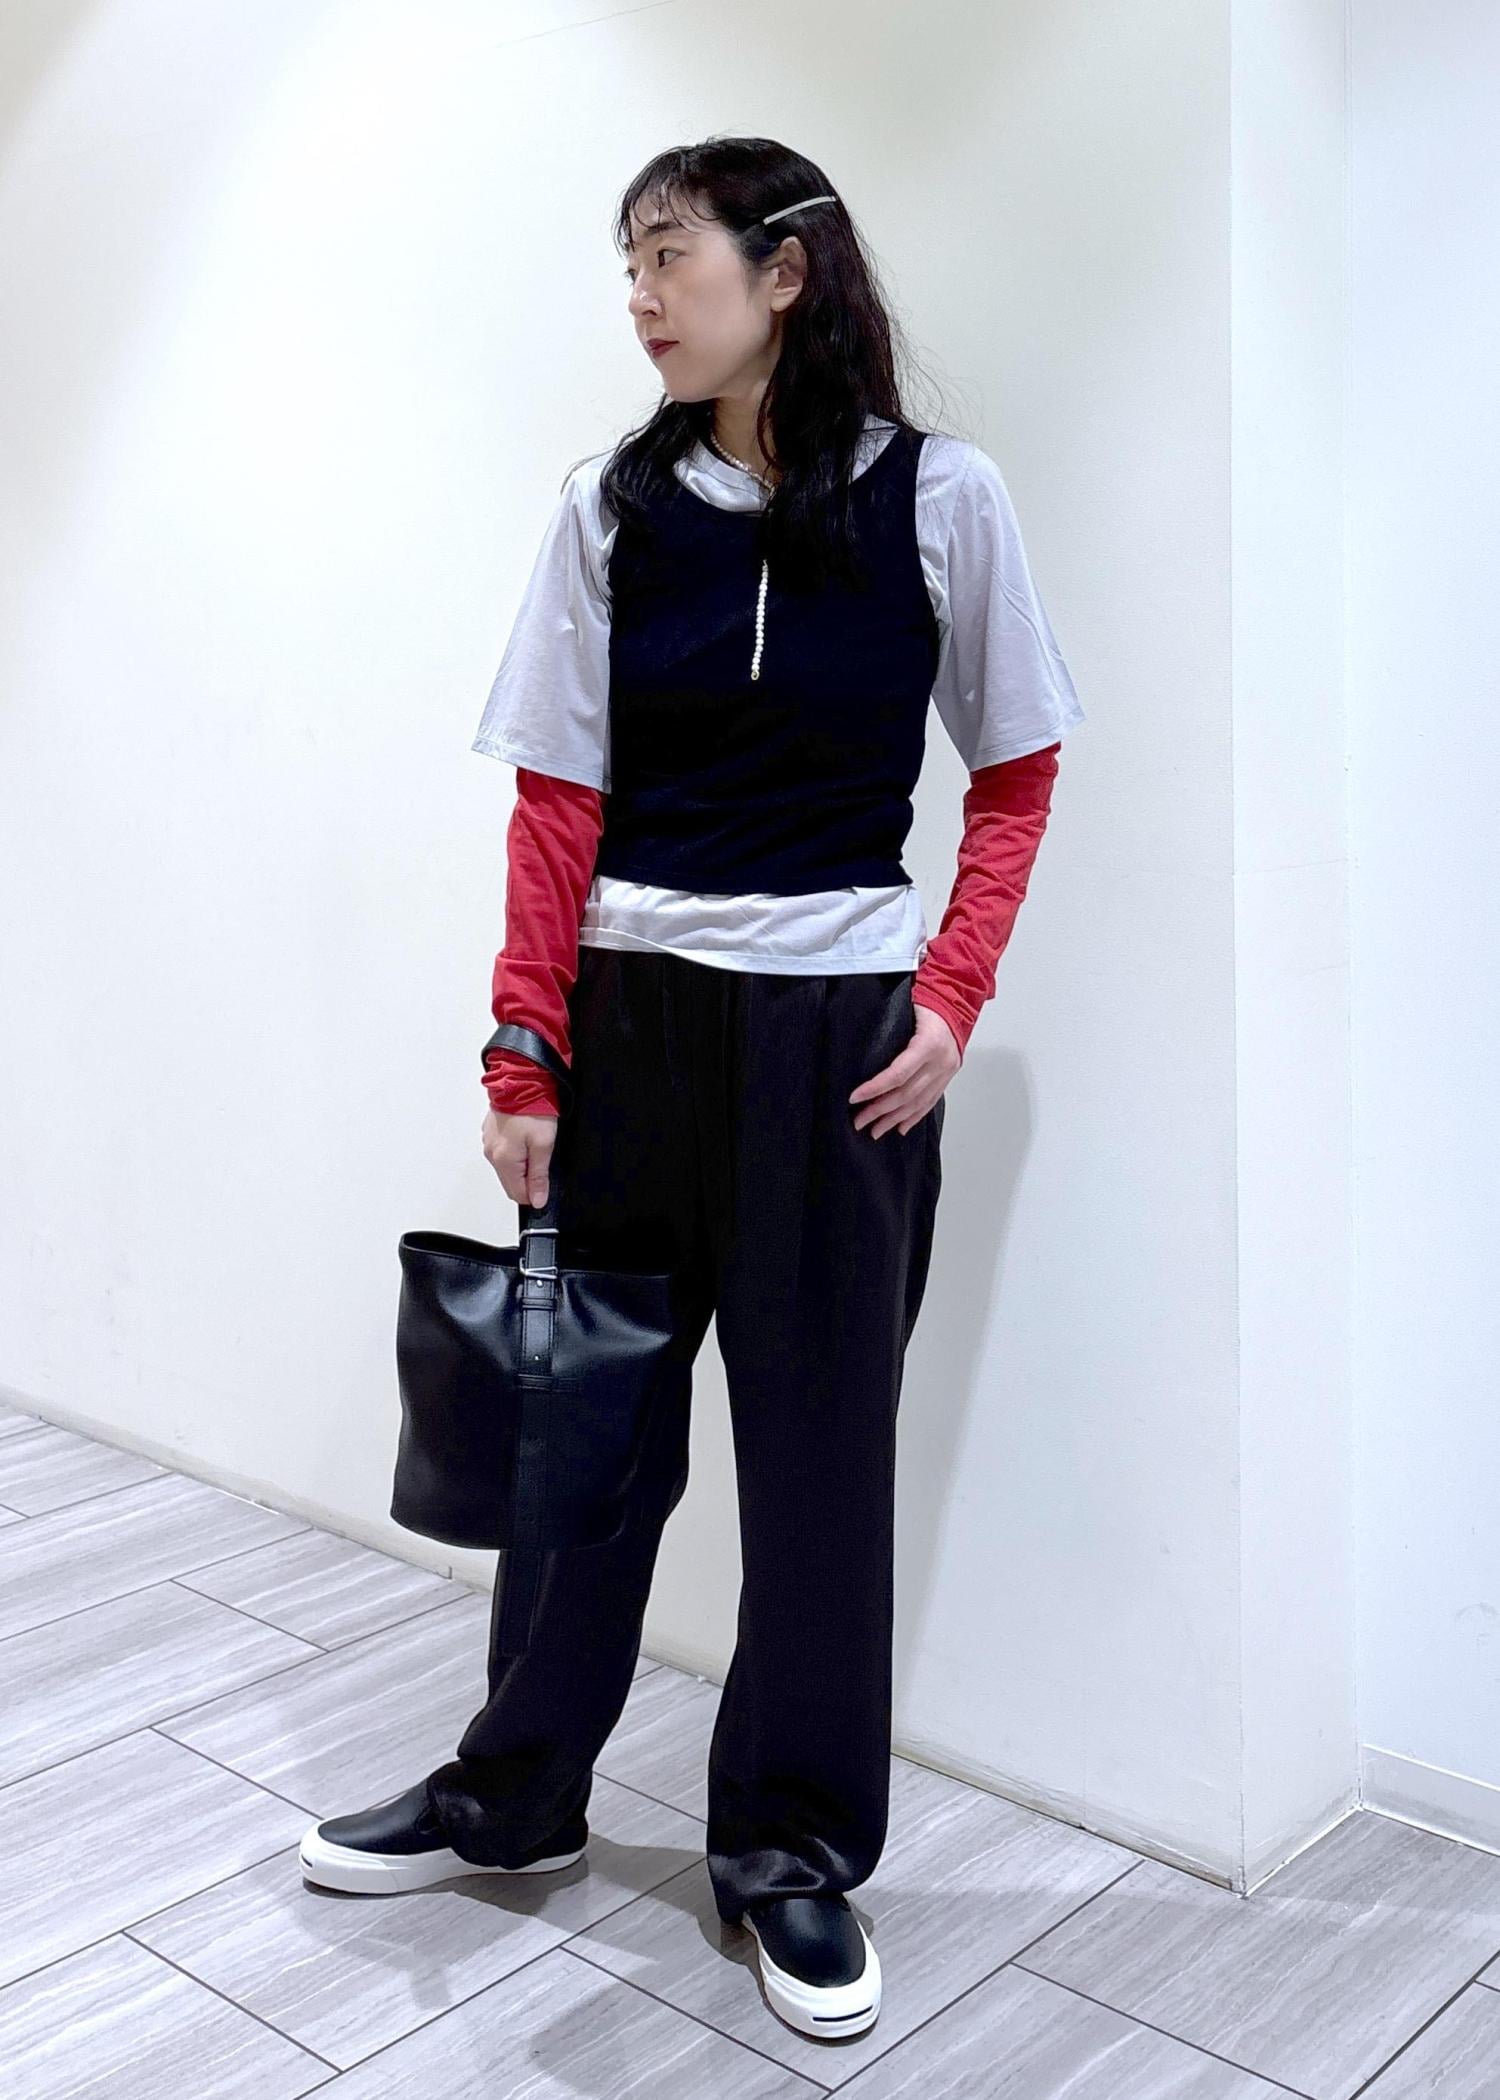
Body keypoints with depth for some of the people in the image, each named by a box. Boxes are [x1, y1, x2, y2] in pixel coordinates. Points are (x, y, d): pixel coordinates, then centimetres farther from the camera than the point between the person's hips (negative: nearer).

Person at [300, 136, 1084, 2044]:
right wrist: (521, 1059, -4)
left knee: (821, 1436, 6)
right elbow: (556, 806, 1)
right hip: (632, 1011, 2)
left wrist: (951, 996, -9)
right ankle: (515, 1791, 31)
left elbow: (1017, 775, 3)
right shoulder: (614, 509, 3)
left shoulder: (937, 497, -3)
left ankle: (793, 1847, 25)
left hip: (843, 1031, -2)